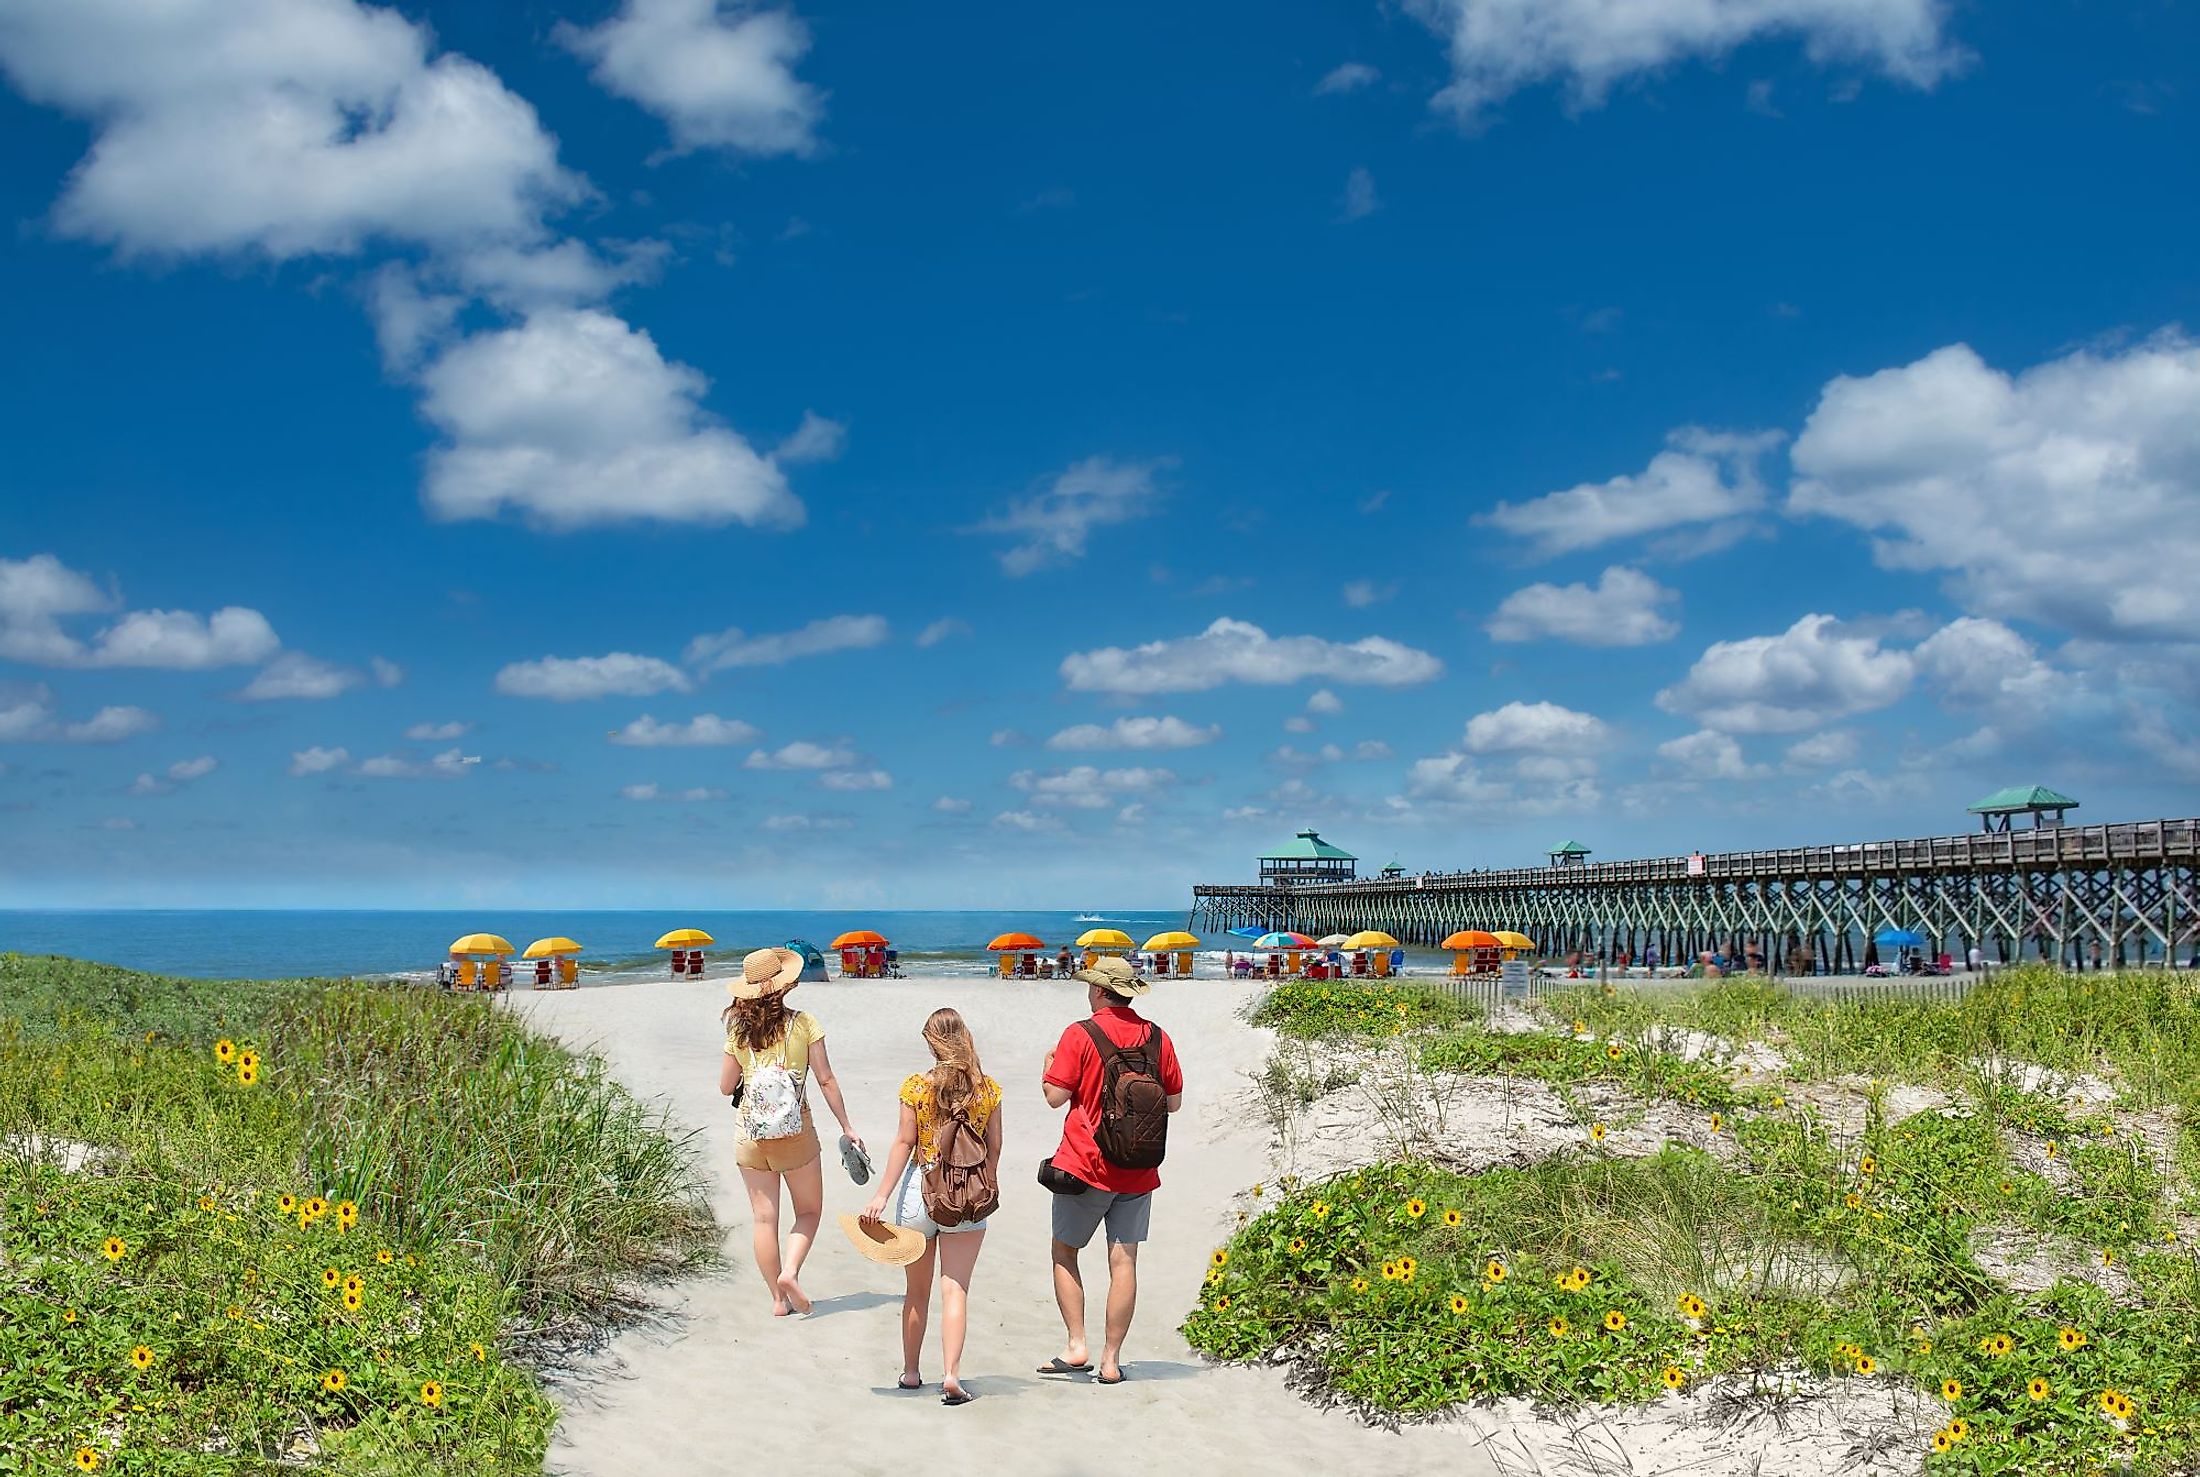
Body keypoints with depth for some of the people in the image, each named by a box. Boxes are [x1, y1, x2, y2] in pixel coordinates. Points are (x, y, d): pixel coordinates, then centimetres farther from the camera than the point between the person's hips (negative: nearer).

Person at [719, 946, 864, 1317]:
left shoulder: (738, 1031, -2)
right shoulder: (803, 1023, -9)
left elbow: (726, 1087, 4)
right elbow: (826, 1080, -8)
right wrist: (847, 1126, 0)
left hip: (750, 1136, 2)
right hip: (797, 1134, -2)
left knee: (763, 1217, 9)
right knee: (809, 1210, 14)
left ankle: (778, 1298, 12)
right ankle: (790, 1272, -7)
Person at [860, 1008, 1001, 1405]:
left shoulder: (916, 1087, -6)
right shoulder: (989, 1090, -1)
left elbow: (905, 1142, -7)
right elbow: (994, 1148, 3)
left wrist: (882, 1196, -4)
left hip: (919, 1190, 0)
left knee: (916, 1291, 14)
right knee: (955, 1290, 0)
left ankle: (910, 1372, 24)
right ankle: (951, 1374, -11)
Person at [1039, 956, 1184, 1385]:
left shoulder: (1080, 1035, -10)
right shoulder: (1157, 1038, 3)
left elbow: (1055, 1096, -12)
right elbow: (1174, 1102, 8)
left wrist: (1048, 1066, 8)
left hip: (1085, 1165, -3)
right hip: (1138, 1171, 4)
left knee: (1064, 1253, 11)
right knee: (1123, 1261, 5)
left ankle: (1077, 1346, 3)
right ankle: (1111, 1360, 7)